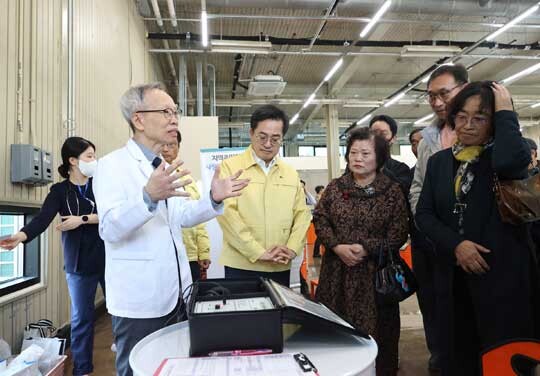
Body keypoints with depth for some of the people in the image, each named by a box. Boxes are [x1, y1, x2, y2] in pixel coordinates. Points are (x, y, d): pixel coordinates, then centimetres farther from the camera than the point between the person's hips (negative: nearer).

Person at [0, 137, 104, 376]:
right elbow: (42, 219, -16)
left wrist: (82, 219, -16)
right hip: (79, 264, -1)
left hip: (108, 260, 1)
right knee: (81, 317, 7)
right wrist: (21, 236, -35)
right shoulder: (60, 191, -1)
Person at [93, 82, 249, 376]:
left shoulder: (164, 168, 11)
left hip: (175, 293, 8)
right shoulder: (112, 164, -14)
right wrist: (149, 196, -41)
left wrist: (213, 199, -4)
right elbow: (109, 229, -25)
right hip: (139, 300, -7)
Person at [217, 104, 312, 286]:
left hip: (280, 267, 4)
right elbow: (227, 213, -12)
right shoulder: (230, 167, -4)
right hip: (241, 266, -4)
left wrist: (292, 249, -6)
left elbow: (302, 213, 10)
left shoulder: (291, 173, 10)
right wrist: (258, 252, -16)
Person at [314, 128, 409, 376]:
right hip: (337, 272, 2)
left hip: (375, 273, -2)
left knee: (374, 330, 6)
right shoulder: (335, 187, 5)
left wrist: (367, 248, -16)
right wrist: (337, 246, -14)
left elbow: (399, 233, -5)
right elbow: (320, 220, 2)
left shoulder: (392, 191, -2)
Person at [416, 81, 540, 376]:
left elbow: (512, 162, -30)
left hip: (502, 272, -3)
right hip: (453, 274, 4)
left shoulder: (507, 152, -3)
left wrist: (505, 111, -16)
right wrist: (455, 244, -13)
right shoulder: (439, 161, 8)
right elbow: (424, 213, 3)